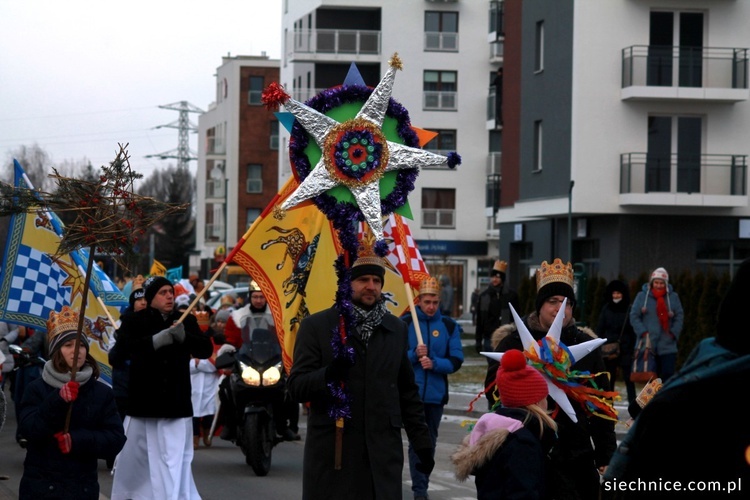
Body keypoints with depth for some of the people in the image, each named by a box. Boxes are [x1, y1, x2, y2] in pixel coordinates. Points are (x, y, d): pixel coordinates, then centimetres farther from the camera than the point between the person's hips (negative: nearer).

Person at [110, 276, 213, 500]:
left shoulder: (186, 321, 6)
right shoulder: (134, 321, -1)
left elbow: (206, 349, -2)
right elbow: (124, 348, -17)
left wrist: (184, 337, -22)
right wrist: (157, 340, -29)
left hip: (176, 405, 1)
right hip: (143, 403, -1)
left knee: (177, 462, -7)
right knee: (133, 457, 13)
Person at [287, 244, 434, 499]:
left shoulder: (396, 329, 14)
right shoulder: (316, 326, 3)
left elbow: (408, 392, 18)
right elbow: (296, 387, -2)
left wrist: (422, 442, 14)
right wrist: (328, 374, -22)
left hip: (383, 451, 3)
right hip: (332, 451, -2)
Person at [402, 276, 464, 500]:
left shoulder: (449, 326, 3)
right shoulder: (405, 323, 0)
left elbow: (456, 360, 0)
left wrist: (434, 363, -16)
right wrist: (414, 354, -19)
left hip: (436, 393, 2)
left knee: (429, 441, 10)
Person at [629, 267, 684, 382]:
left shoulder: (673, 297, 4)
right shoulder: (642, 296, 1)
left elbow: (679, 318, 7)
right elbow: (634, 316, 2)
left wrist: (673, 333, -6)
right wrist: (643, 332, -9)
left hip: (667, 347, 0)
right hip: (647, 345, 0)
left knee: (668, 374, -7)